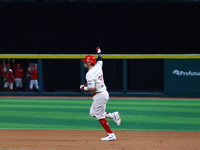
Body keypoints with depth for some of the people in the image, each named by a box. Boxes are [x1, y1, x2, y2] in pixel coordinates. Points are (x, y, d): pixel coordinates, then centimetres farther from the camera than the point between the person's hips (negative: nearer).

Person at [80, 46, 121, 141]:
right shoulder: (98, 67, 5)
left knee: (100, 116, -1)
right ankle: (113, 115, 14)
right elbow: (100, 61, 30)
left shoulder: (90, 74, -20)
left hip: (100, 96, -10)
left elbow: (92, 88, -27)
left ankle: (111, 135, 1)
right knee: (93, 113, 21)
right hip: (104, 93, 10)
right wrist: (99, 53, 49)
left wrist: (84, 88, -8)